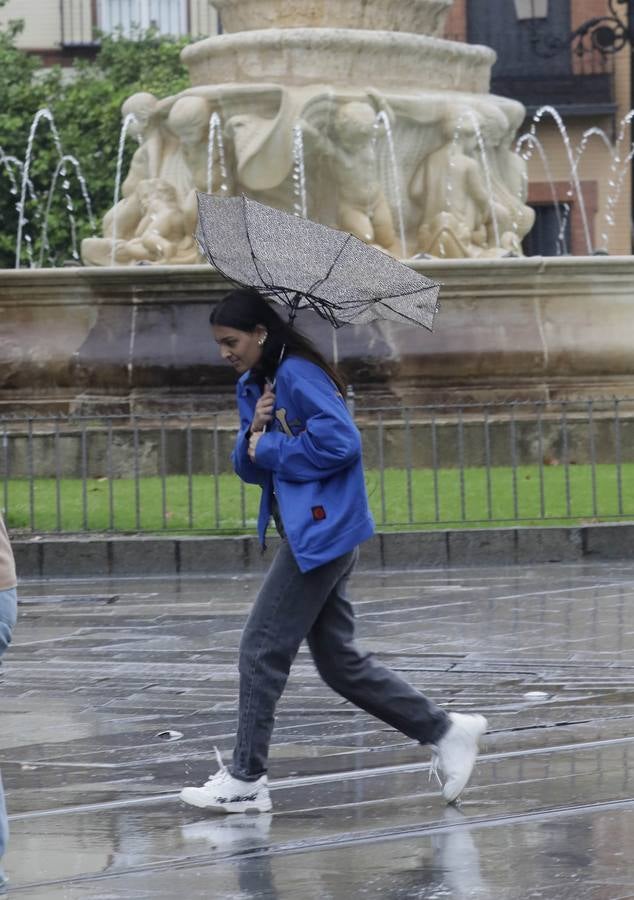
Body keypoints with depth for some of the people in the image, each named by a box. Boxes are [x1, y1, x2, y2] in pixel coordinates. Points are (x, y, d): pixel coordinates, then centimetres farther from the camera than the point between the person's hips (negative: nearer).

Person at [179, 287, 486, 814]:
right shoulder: (253, 386, 15)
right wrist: (254, 430, -4)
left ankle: (246, 780, 0)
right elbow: (249, 466, 17)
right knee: (339, 660, 11)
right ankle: (446, 731, 16)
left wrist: (271, 448, -14)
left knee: (262, 651, -6)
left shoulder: (297, 375, -14)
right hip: (309, 537, 10)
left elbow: (339, 441, -25)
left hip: (321, 534, -10)